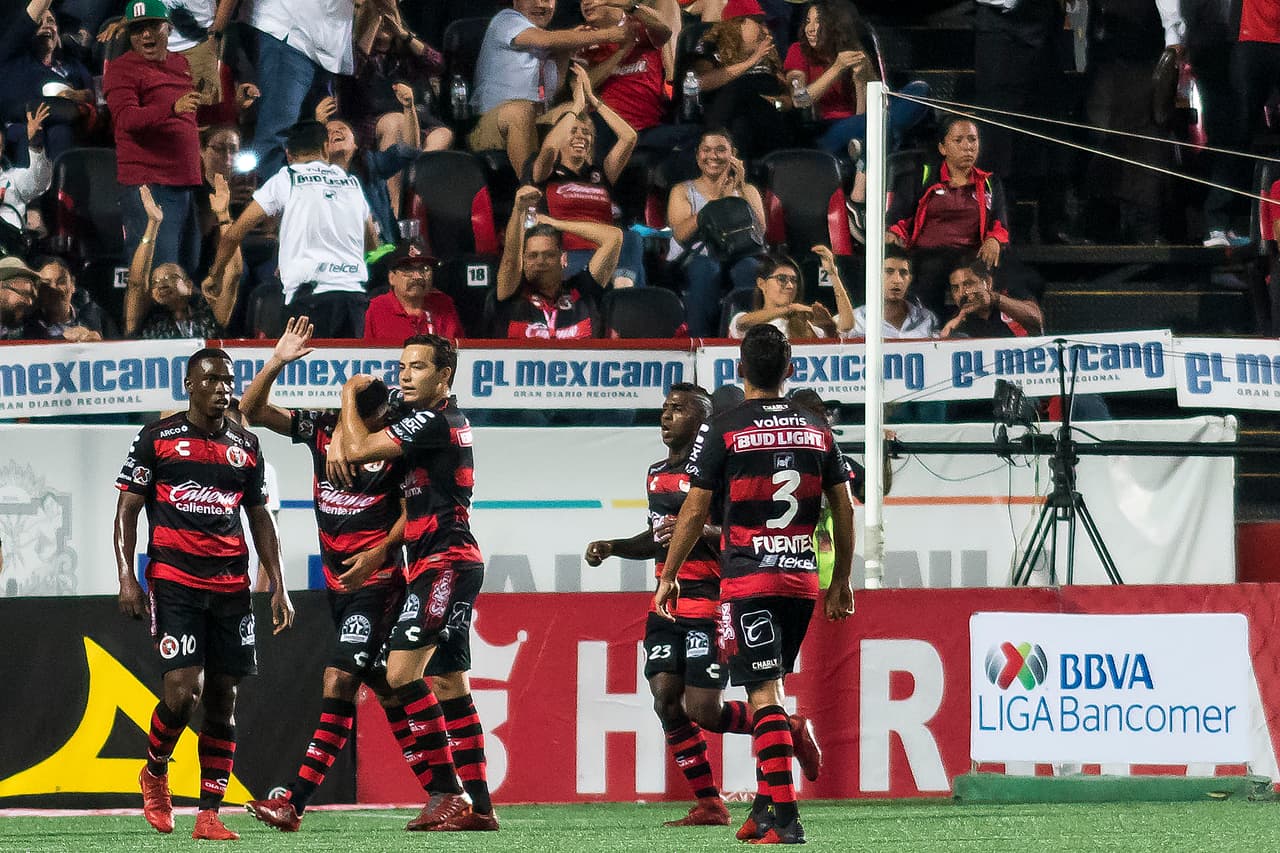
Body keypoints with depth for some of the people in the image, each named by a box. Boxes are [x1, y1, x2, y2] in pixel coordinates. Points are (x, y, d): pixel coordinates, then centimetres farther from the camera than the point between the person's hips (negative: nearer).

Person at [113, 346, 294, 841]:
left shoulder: (245, 446, 14)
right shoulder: (157, 438, 2)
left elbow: (259, 518, 20)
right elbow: (127, 509, 2)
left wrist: (277, 586, 12)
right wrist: (127, 578, -8)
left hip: (230, 586, 4)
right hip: (173, 580, -4)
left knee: (223, 697, 1)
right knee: (183, 689, -16)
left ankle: (209, 814, 4)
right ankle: (155, 773, 13)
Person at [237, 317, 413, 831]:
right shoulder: (321, 428, 1)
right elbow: (251, 410, 2)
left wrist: (379, 552, -18)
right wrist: (277, 361, -11)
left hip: (377, 580, -7)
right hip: (338, 581, 7)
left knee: (339, 683, -14)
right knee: (382, 687, 13)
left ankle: (294, 803, -20)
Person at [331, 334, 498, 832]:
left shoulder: (432, 421, -13)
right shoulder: (444, 420, 18)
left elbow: (359, 450, -15)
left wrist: (350, 394, 2)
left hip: (445, 563, -11)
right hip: (449, 566, 11)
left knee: (403, 671, -17)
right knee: (449, 685, 9)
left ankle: (446, 791, -18)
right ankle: (478, 805, 9)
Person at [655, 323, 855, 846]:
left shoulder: (724, 430, -5)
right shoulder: (817, 429, 7)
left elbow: (695, 511, -4)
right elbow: (843, 510, 11)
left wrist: (668, 577, 6)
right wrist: (841, 581, 21)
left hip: (748, 581, -5)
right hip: (802, 580, 5)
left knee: (764, 695, -7)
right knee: (769, 689, 19)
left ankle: (786, 818, -15)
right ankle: (764, 807, 19)